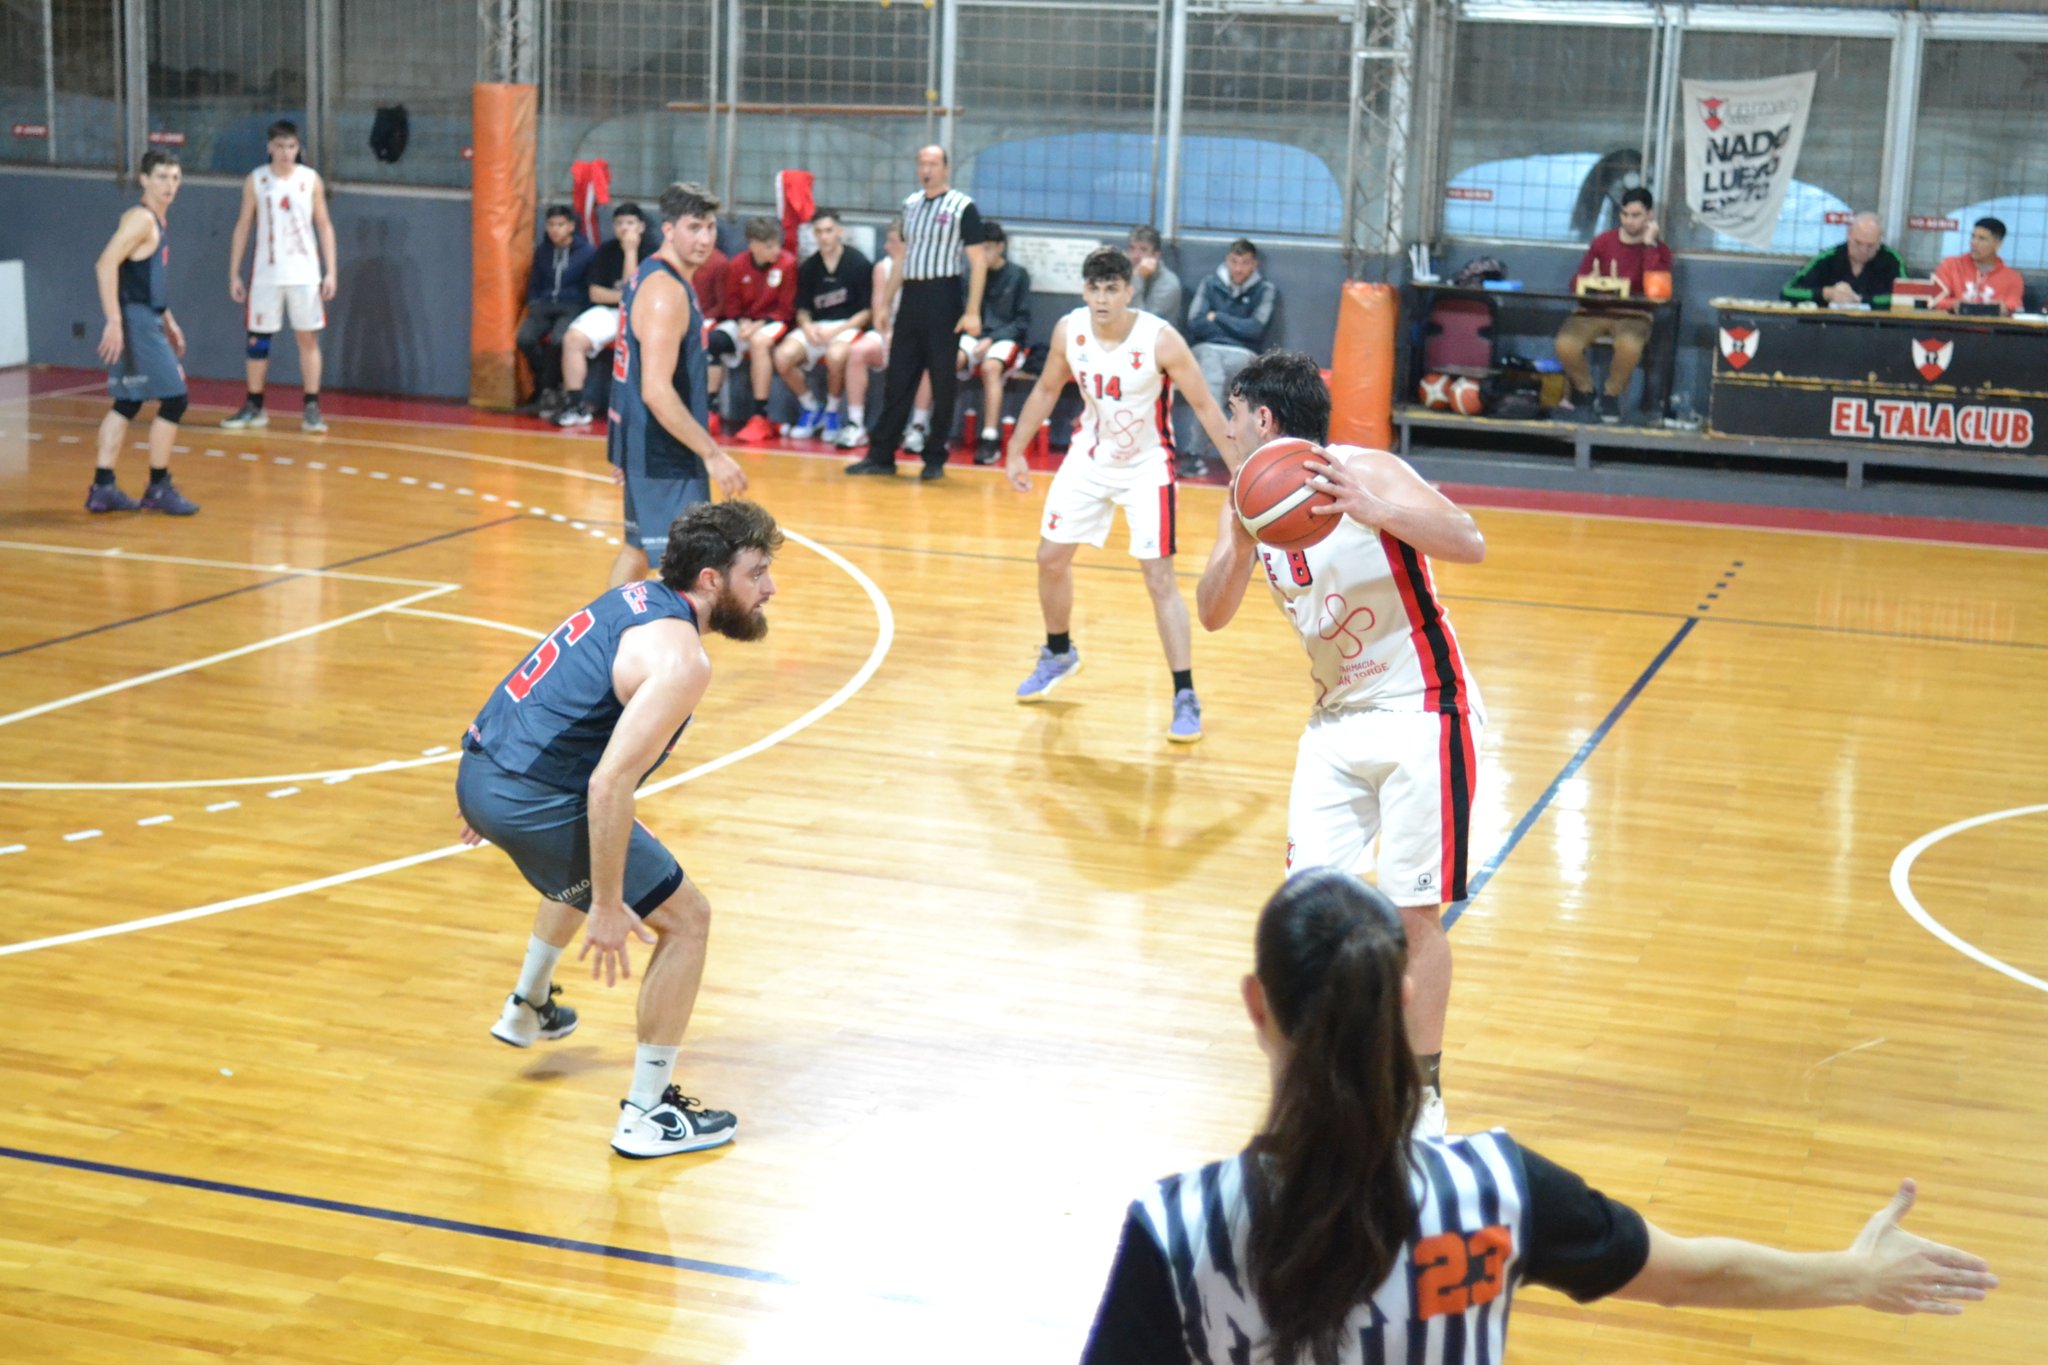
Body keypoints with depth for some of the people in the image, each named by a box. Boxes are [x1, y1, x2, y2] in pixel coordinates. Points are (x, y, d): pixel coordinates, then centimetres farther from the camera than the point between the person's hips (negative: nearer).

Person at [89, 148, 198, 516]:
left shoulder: (159, 220, 14)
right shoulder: (141, 218, -15)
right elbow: (106, 265, -23)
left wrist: (168, 321, 25)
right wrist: (114, 321, -27)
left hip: (148, 320, 10)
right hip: (136, 321, -10)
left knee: (128, 404, 12)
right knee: (174, 399, -6)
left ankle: (103, 488, 16)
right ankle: (158, 488, 3)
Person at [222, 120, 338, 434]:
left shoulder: (311, 180, 1)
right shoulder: (255, 180, 2)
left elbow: (324, 226, 4)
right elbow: (243, 227, 6)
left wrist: (331, 271, -3)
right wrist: (234, 273, 2)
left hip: (304, 275, -1)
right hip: (266, 274, 1)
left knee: (308, 338, 0)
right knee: (257, 339, 4)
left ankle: (311, 408, 4)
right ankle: (253, 407, 15)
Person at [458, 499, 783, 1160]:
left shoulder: (638, 596, 9)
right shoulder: (680, 659, -19)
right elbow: (609, 785, -27)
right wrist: (607, 908, -22)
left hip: (481, 768, 10)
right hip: (535, 800, -10)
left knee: (589, 865, 39)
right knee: (686, 920, 1)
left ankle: (527, 1010, 57)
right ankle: (647, 1115, 5)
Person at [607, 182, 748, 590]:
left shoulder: (647, 276, 11)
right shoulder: (666, 291, -20)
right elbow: (657, 392, -27)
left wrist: (623, 450, 25)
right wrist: (713, 455, -26)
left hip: (644, 445, 11)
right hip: (664, 454, -11)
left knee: (636, 549, 21)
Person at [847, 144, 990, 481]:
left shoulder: (963, 207, -5)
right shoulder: (910, 204, 13)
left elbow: (978, 261, -8)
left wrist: (972, 311, -15)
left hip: (943, 299, -6)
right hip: (911, 298, 6)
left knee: (942, 383, 0)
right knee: (897, 380, 6)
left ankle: (935, 459, 8)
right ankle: (881, 455, 10)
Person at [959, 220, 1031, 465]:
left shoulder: (1018, 275, 1)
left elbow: (1022, 321, -1)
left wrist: (992, 339, -15)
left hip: (1007, 340, -3)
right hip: (975, 336, 3)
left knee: (990, 367, -36)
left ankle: (990, 439, -39)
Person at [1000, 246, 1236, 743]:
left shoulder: (1160, 340, -26)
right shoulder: (1069, 330, -13)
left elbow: (1204, 406, -19)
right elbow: (1046, 390, 5)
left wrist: (1240, 471, -22)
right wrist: (1016, 451, 8)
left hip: (1147, 465, -5)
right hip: (1090, 458, 5)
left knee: (1159, 577, -12)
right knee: (1050, 558, 10)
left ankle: (1185, 697, -6)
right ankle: (1059, 653, 37)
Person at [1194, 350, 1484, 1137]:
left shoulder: (1365, 472, -17)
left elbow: (1470, 546, -30)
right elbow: (1212, 615, -3)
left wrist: (1374, 512, -45)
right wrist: (1241, 547, -22)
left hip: (1420, 715, -6)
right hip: (1338, 718, 7)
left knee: (1414, 911, -4)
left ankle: (1424, 1089, 10)